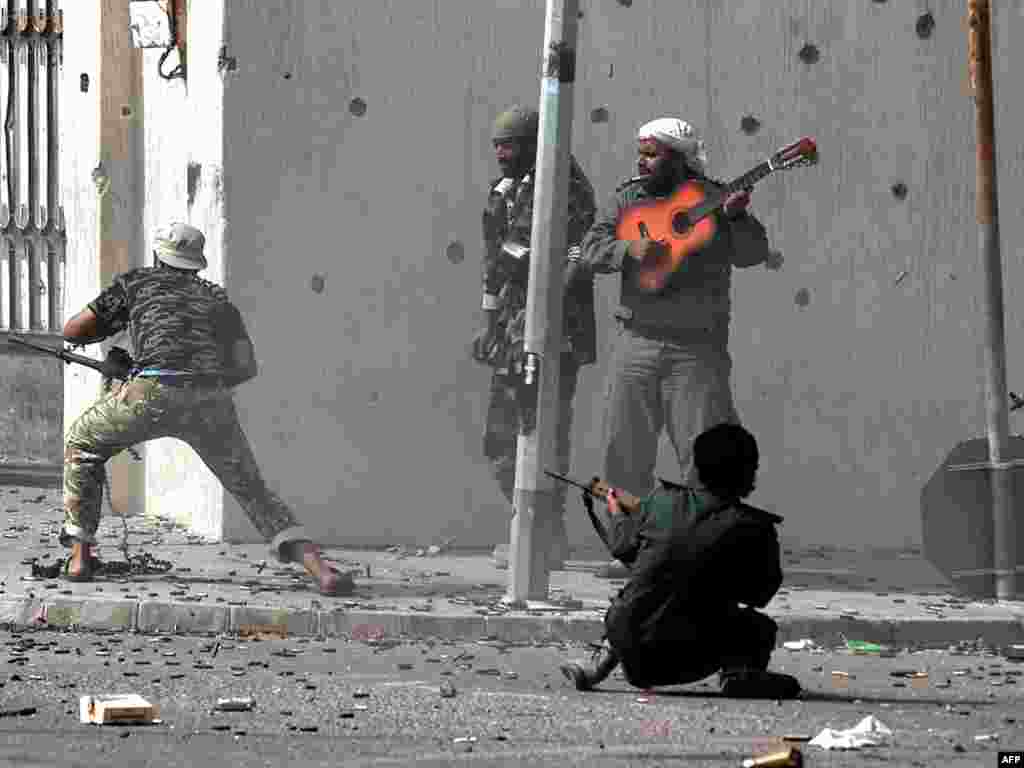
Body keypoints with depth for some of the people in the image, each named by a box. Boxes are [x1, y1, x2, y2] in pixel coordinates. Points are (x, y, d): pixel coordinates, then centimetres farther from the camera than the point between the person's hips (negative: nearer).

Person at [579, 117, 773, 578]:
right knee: (625, 453, 5)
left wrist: (735, 217, -26)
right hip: (637, 343, 4)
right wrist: (629, 250, -18)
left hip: (697, 349, -4)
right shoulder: (627, 200, 10)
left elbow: (752, 254, -9)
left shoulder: (714, 200, 0)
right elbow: (592, 249, 0)